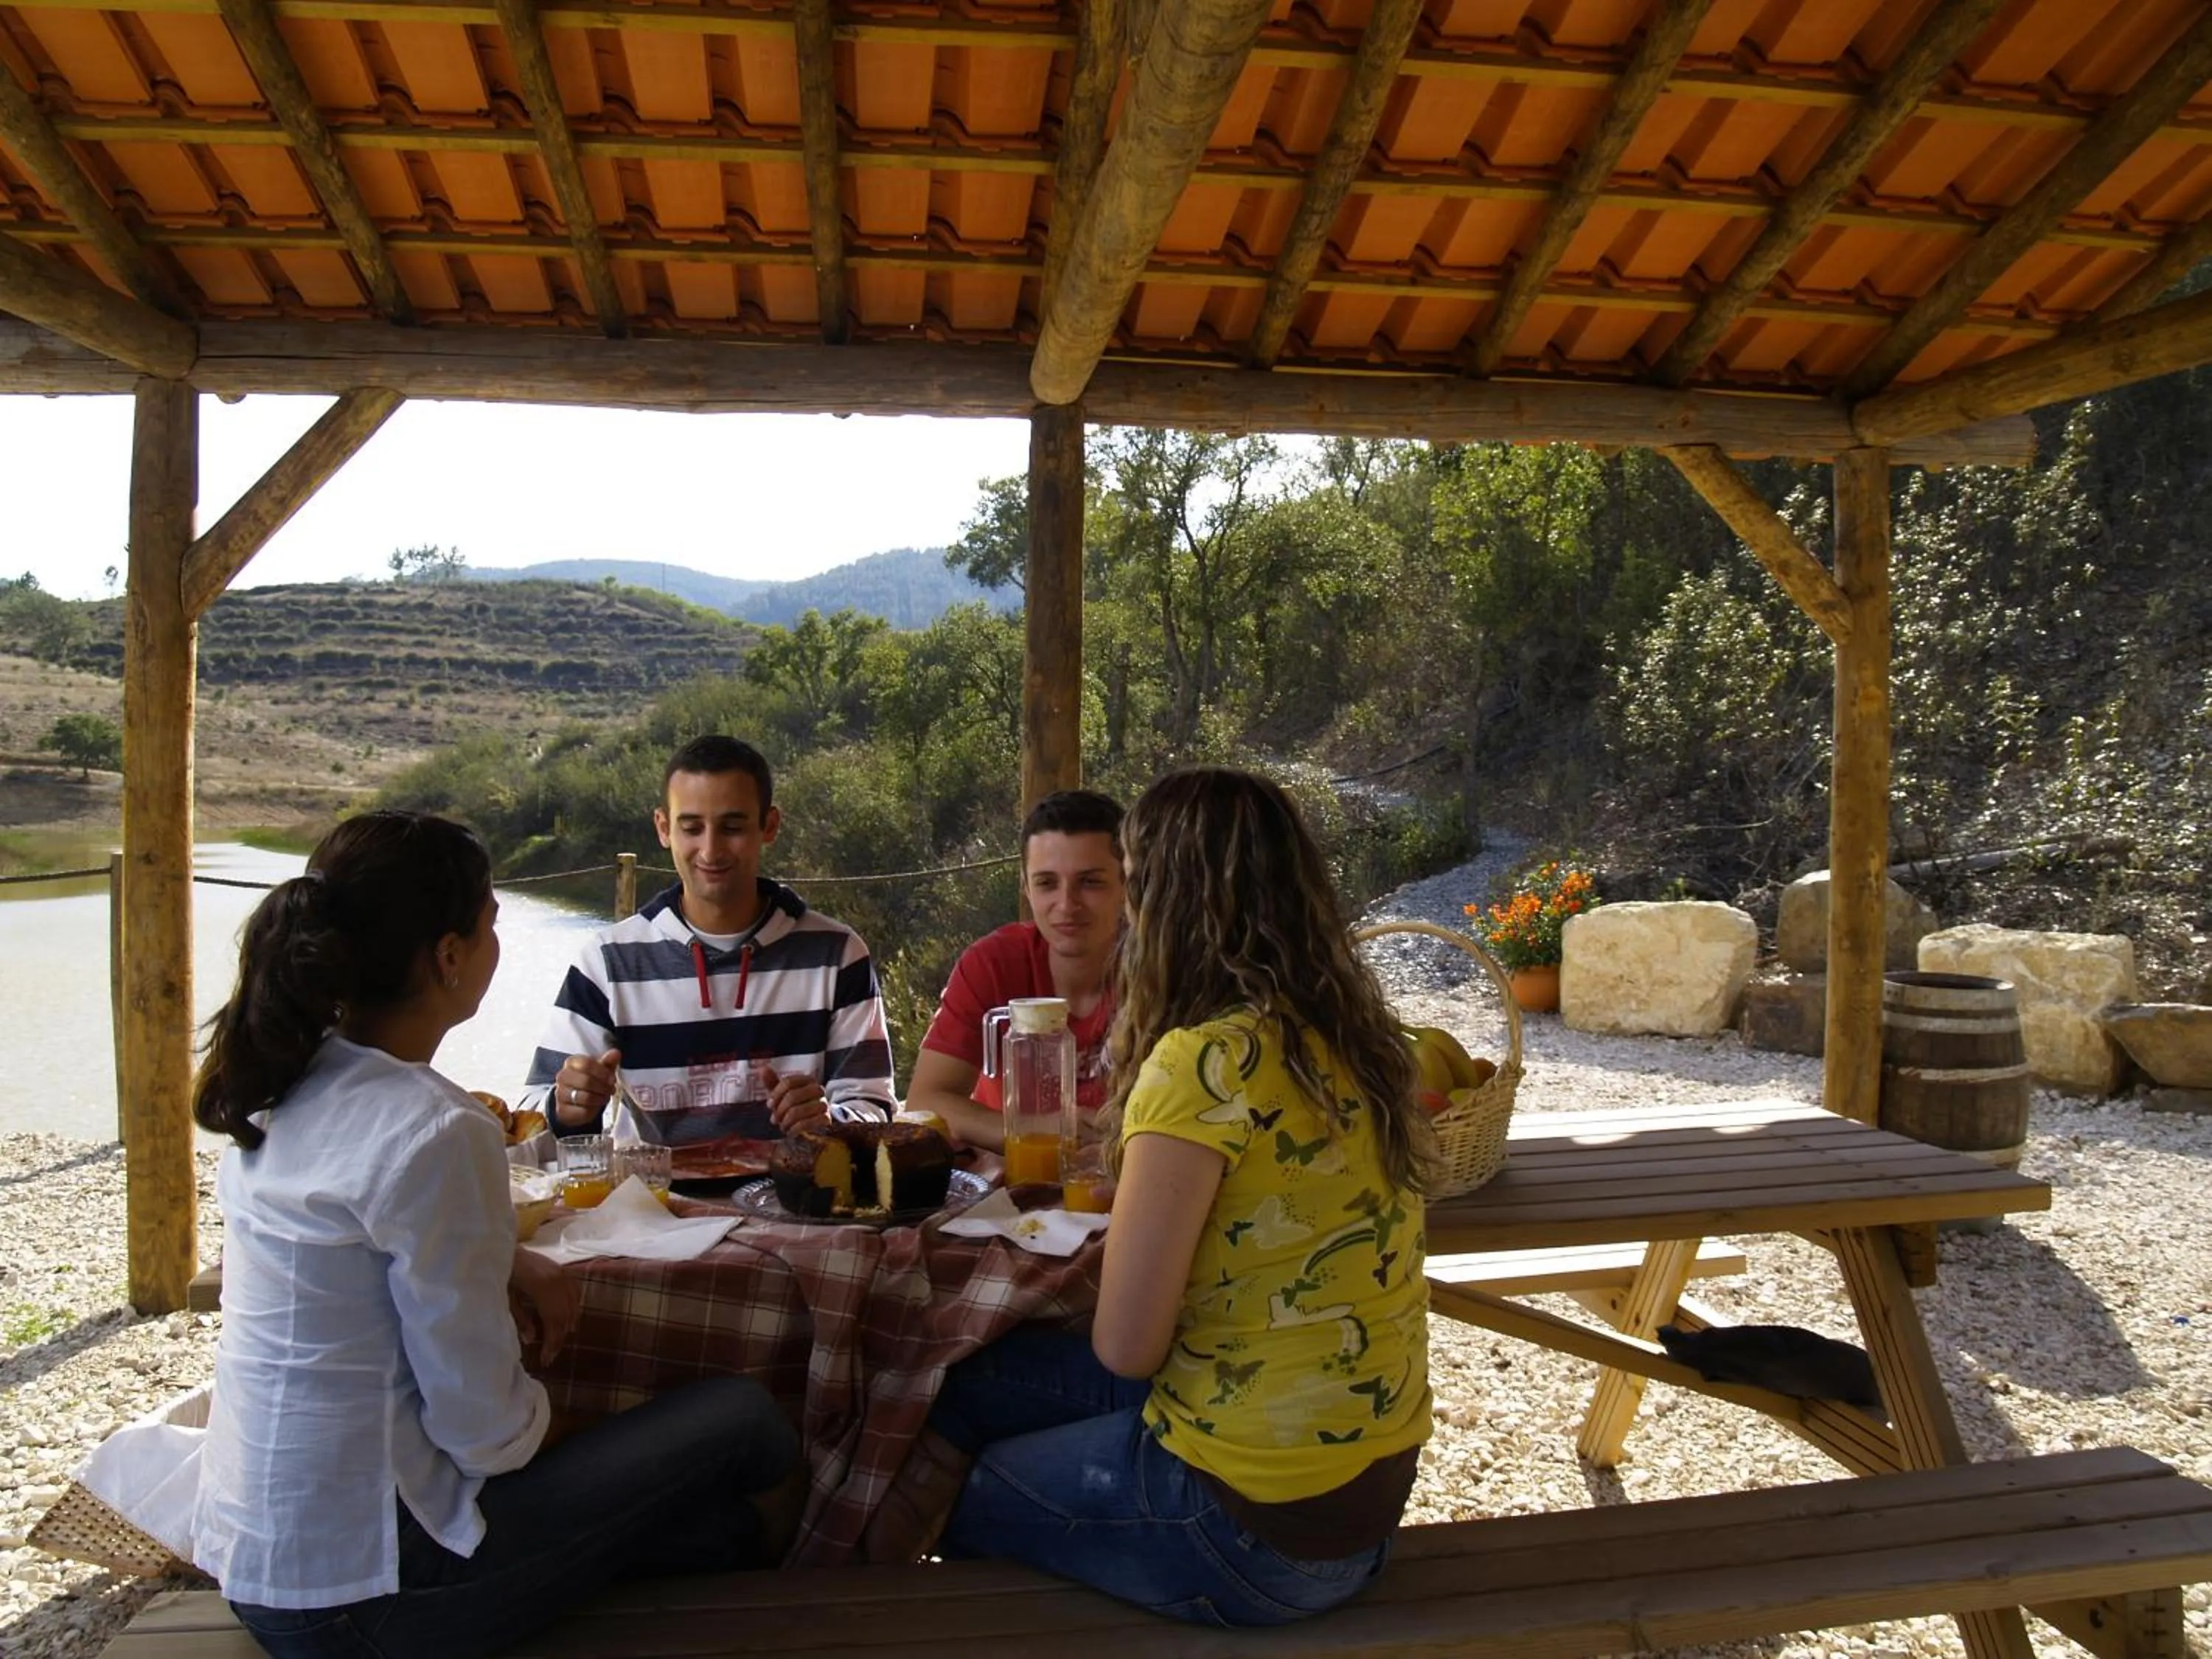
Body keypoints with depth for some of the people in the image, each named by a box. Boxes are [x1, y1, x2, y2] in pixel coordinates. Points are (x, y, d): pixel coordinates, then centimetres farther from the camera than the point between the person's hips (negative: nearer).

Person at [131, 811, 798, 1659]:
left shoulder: (286, 1083, 1)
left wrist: (509, 1262, 5)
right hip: (362, 1590, -8)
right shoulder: (435, 1134, -26)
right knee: (742, 1420, 4)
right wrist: (542, 1420, 2)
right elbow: (482, 1424, -21)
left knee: (718, 1521, 16)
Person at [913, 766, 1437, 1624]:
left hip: (1254, 1521, -7)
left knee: (949, 1482, 15)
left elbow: (1124, 1348, -18)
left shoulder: (1205, 1062, -23)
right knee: (975, 1381, 17)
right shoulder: (1351, 1037, 1)